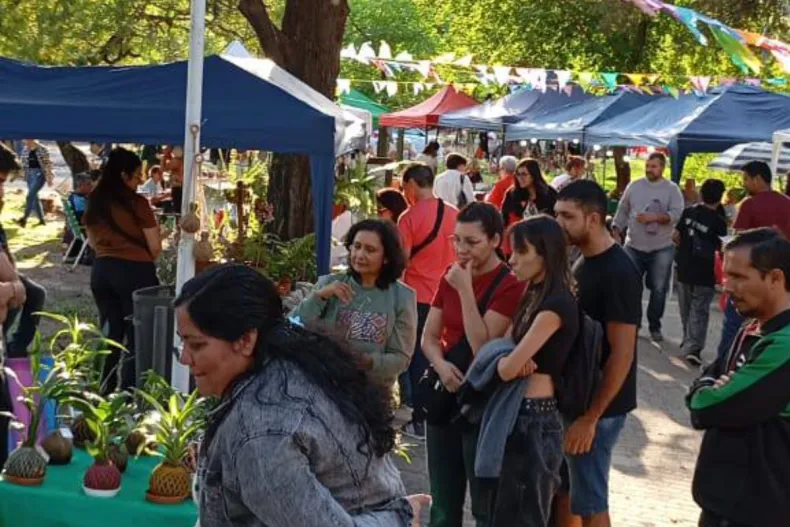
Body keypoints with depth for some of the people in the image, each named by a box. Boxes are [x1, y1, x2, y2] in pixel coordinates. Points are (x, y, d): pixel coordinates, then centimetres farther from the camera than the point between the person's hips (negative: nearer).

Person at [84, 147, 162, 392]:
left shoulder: (94, 202, 5)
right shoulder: (137, 203, -12)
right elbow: (155, 247, -9)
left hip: (101, 270, 6)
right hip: (134, 271, -6)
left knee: (110, 333, 15)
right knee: (137, 336, 2)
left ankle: (105, 391, 20)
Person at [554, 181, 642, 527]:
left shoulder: (619, 272, -20)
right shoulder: (583, 261, 7)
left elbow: (622, 354, -21)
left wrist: (590, 417, -20)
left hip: (598, 405, -8)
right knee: (560, 489, 17)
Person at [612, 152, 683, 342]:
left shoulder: (672, 189, -2)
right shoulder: (634, 186, 5)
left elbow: (676, 214, -14)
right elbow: (622, 211, 9)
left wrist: (655, 217, -26)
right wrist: (616, 232, 0)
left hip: (661, 249, -2)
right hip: (634, 246, 2)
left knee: (658, 289, 5)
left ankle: (655, 327, 17)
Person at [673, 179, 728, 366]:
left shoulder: (688, 212, -1)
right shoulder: (718, 221, -14)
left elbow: (675, 236, 5)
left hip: (684, 269, 4)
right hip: (704, 273, -4)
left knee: (686, 308, 19)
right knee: (699, 311, -1)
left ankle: (688, 341, 33)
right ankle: (693, 347, -13)